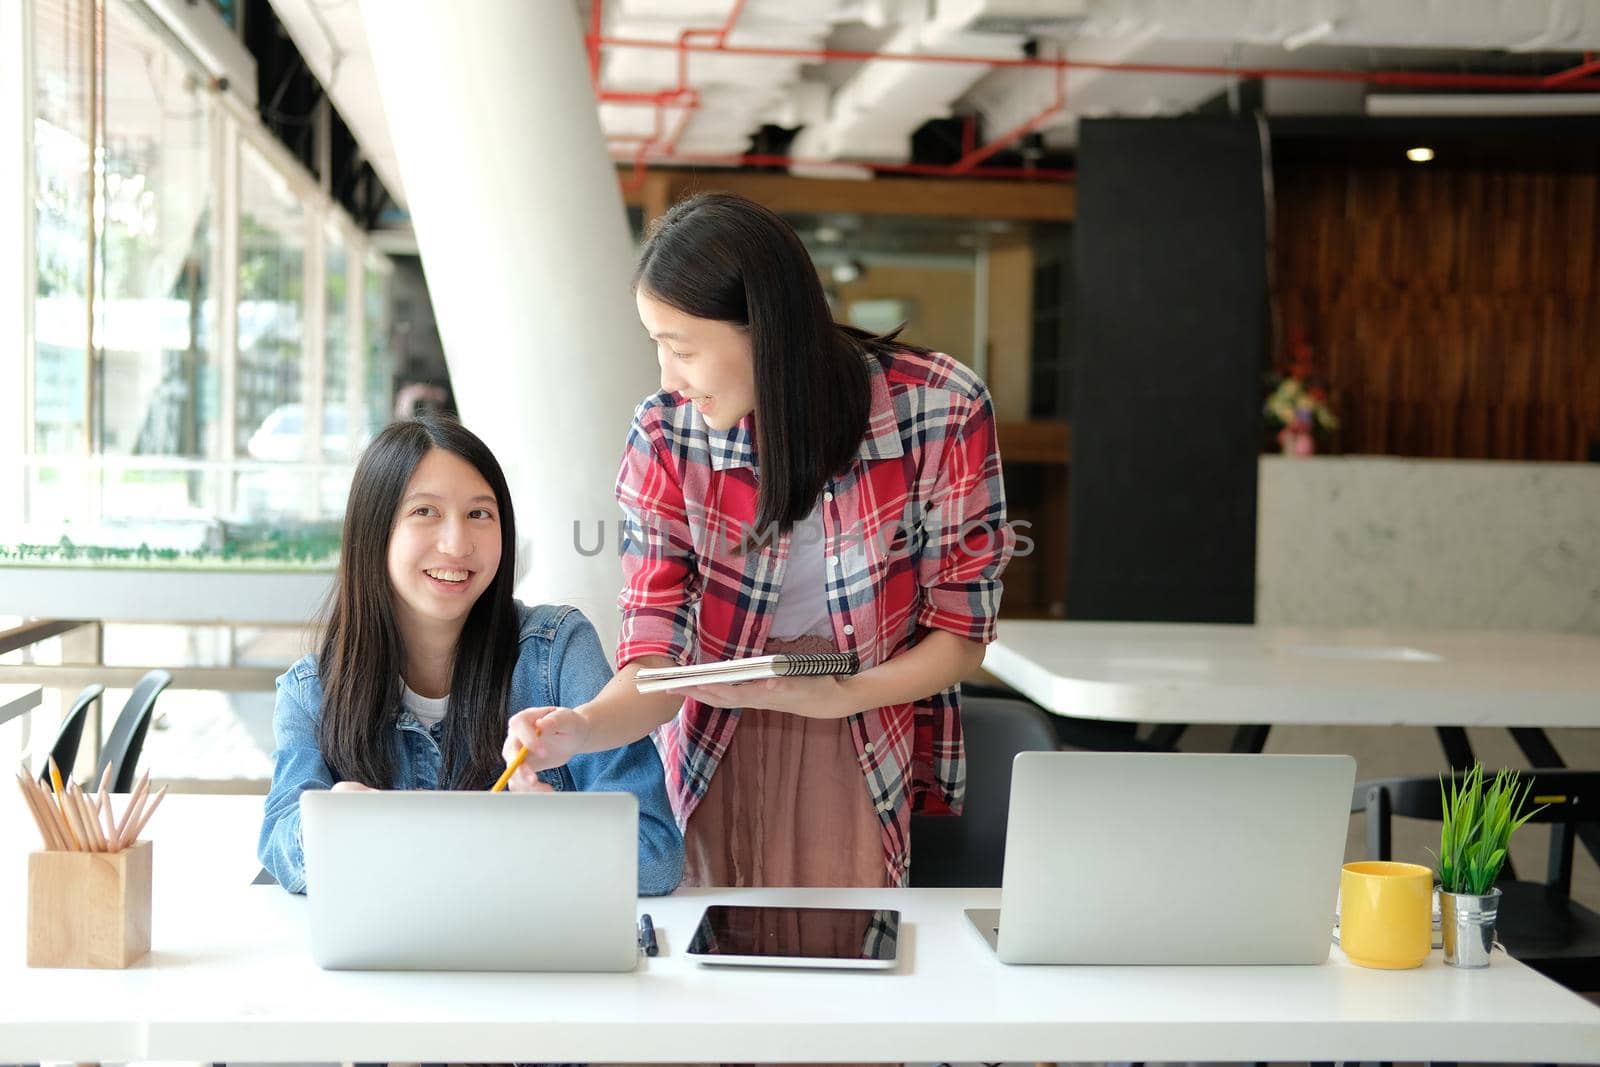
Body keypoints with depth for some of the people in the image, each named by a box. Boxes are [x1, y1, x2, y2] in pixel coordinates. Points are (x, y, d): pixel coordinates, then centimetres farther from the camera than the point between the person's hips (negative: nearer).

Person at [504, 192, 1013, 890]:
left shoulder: (941, 410, -17)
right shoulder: (665, 434, -12)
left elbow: (962, 633, -9)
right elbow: (657, 656, -13)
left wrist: (838, 696, -26)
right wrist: (583, 727, -34)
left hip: (868, 747, -1)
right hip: (713, 755, 1)